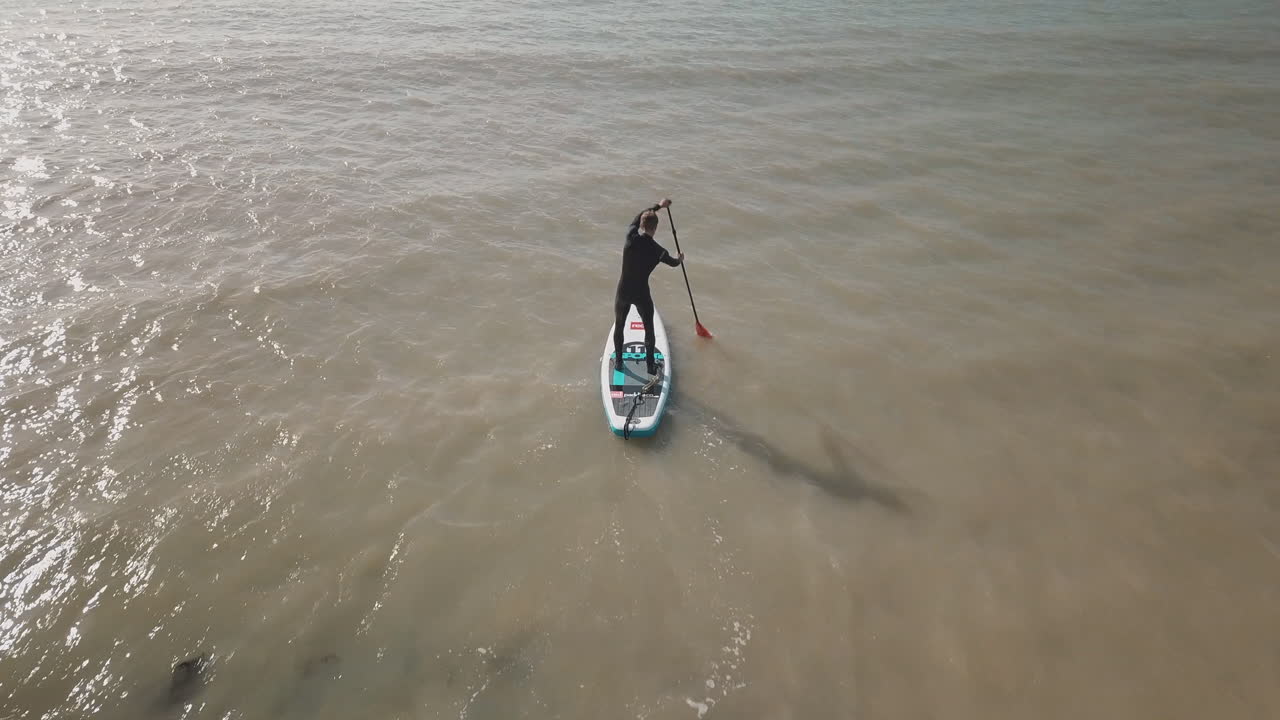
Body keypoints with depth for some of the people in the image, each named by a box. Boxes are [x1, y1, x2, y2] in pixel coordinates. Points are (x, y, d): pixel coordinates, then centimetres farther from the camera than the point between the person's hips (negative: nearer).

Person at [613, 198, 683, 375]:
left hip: (623, 293, 2)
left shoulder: (631, 237, -12)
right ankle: (650, 365, 29)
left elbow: (638, 216, 9)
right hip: (642, 295, -2)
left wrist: (658, 206, 22)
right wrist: (680, 259, 33)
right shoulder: (658, 251, -15)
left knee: (619, 326, 22)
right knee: (649, 329, 18)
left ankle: (618, 361, 34)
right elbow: (673, 263, 9)